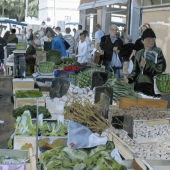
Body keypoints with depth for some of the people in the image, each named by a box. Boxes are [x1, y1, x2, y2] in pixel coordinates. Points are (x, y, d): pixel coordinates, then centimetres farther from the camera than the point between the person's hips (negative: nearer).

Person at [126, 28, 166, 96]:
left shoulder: (158, 52, 0)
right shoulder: (138, 53, 15)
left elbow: (160, 68, -9)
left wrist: (146, 64, -10)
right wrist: (129, 79, 2)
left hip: (152, 86, -4)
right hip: (138, 84, 4)